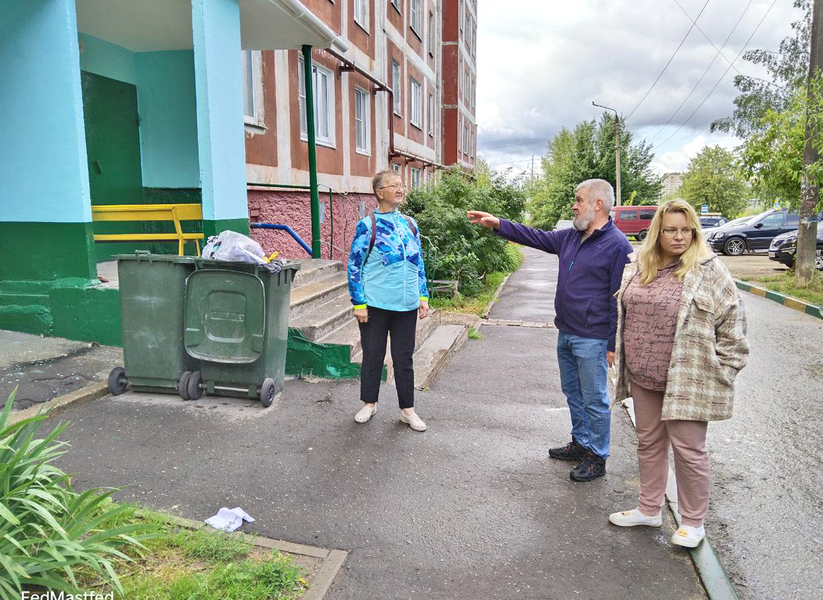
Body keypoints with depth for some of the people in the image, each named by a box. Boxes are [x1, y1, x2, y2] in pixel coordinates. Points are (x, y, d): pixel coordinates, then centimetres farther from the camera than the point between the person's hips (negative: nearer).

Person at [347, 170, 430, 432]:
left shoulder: (410, 224, 8)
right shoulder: (368, 226, -7)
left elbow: (419, 263, 14)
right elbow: (354, 266, -7)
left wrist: (423, 296, 9)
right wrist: (359, 304, -10)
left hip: (407, 305, 4)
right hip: (375, 305, -4)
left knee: (404, 358, 11)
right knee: (372, 356, 11)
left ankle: (407, 409, 24)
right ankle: (369, 403, 30)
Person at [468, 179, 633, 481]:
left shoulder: (617, 246, -16)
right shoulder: (571, 236, 8)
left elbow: (619, 299, -16)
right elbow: (537, 237, 17)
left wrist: (614, 345, -16)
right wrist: (497, 224, 11)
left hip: (591, 340, -8)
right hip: (565, 332, 9)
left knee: (594, 400, 5)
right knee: (573, 393, 20)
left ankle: (597, 458, 20)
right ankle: (581, 444, 37)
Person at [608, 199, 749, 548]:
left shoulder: (708, 270, -9)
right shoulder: (637, 267, 7)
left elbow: (732, 319, -7)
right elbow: (623, 313, 18)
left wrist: (721, 370, -8)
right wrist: (620, 355, 17)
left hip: (687, 379, -5)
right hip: (643, 377, 6)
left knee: (688, 450, 5)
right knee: (649, 443, 17)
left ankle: (693, 522, 26)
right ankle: (649, 509, 34)